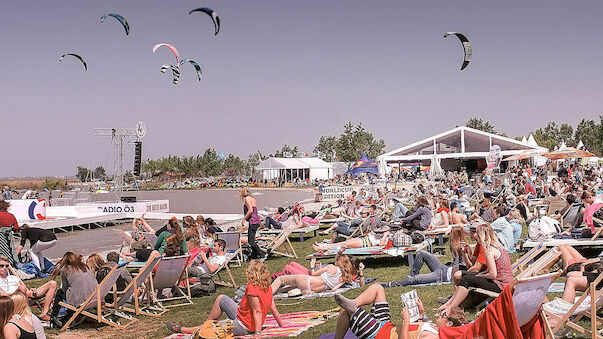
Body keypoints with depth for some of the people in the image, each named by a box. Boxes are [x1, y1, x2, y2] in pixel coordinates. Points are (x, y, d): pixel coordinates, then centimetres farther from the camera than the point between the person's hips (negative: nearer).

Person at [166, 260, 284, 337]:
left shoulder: (252, 288, -24)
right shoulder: (268, 287, 0)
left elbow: (257, 311, -30)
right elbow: (273, 307, 2)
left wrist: (257, 333, -34)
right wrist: (281, 325, 10)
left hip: (243, 326, -9)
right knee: (221, 299, 17)